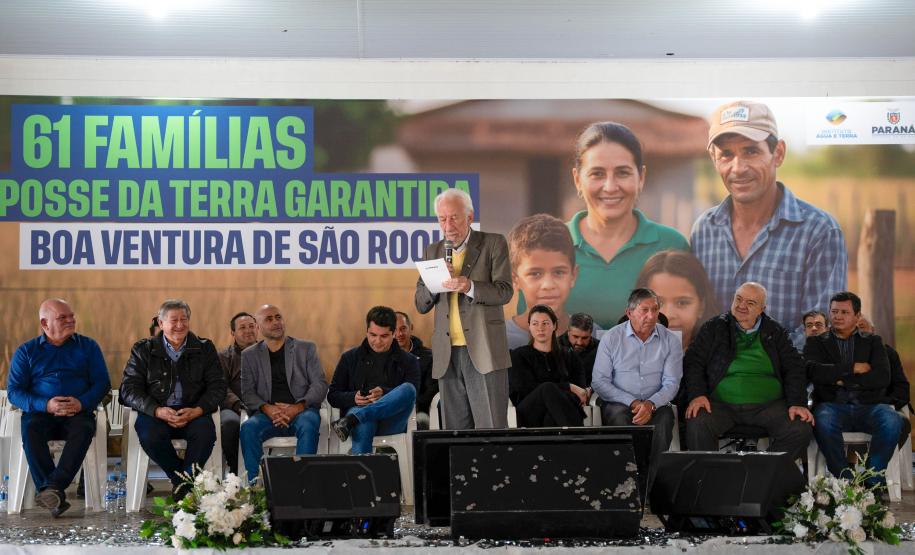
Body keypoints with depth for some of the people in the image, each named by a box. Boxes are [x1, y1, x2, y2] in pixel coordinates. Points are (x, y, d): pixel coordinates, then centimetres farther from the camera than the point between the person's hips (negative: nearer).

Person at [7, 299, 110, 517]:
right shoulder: (26, 351, 13)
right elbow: (14, 391, 4)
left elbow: (102, 382, 7)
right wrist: (46, 405, -14)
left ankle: (53, 488, -46)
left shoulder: (88, 346, 14)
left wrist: (82, 403, -15)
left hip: (78, 412, 0)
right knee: (30, 430, -34)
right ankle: (55, 497, -41)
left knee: (84, 429, -35)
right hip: (40, 413, 0)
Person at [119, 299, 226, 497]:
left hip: (193, 412, 0)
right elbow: (129, 389, -1)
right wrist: (157, 411, -18)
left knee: (205, 431, -32)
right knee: (150, 435, -33)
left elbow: (217, 386, 5)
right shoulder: (143, 349, 8)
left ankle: (186, 481, -11)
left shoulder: (204, 348, 10)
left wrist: (197, 410, -15)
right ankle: (180, 478, -10)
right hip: (154, 413, 0)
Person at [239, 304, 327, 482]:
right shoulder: (249, 355, 17)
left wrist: (297, 407, -12)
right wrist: (267, 408, -13)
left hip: (301, 411, -1)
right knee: (248, 428, -31)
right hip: (268, 414, 1)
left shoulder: (306, 348, 14)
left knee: (308, 425, -36)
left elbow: (320, 384, 5)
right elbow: (247, 392, 8)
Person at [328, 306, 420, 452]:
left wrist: (384, 393, -19)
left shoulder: (408, 361, 17)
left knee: (408, 389, -31)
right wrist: (353, 398, -7)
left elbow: (411, 393, 1)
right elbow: (332, 396, 16)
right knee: (365, 423, -40)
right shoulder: (350, 358, 20)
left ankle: (352, 420, -39)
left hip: (390, 422, 1)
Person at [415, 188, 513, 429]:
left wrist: (469, 287, -22)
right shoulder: (433, 251, 17)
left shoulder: (493, 244, 5)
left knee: (492, 430, -7)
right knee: (456, 432, 5)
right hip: (447, 355, 4)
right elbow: (420, 304, 13)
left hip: (483, 352, -4)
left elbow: (504, 291, -6)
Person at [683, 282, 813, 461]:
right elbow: (693, 361, 4)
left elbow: (794, 368, 10)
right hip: (721, 404, -1)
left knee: (800, 430, -24)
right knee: (697, 426, -32)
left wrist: (797, 403, -5)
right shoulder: (713, 329, 10)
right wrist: (697, 395, -12)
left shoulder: (776, 332, 13)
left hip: (768, 404, 1)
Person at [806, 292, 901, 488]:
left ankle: (873, 480, -20)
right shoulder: (816, 342, 18)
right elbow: (812, 371, -4)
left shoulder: (873, 342, 20)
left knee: (892, 421, -32)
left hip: (868, 406, 1)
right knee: (823, 420, -37)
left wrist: (843, 380, -4)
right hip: (833, 405, -1)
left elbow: (882, 377, 2)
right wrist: (854, 368, -4)